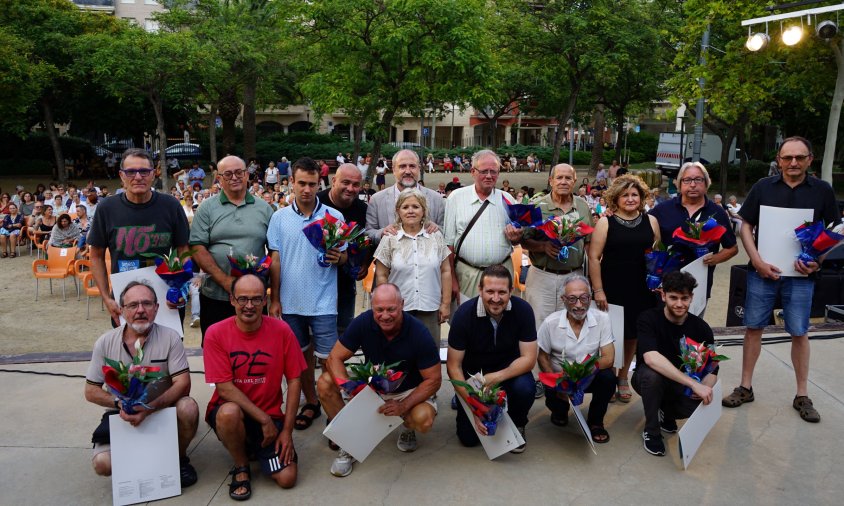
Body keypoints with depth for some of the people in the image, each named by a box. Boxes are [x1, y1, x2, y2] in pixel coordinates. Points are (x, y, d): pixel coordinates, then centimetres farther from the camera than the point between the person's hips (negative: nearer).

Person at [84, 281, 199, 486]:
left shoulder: (170, 338, -11)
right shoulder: (105, 343, -4)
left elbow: (183, 384, -17)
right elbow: (91, 391, 0)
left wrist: (150, 408, -31)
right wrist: (120, 403, -19)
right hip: (122, 416, 1)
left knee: (188, 407, -32)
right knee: (103, 463, -23)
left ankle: (179, 457, -2)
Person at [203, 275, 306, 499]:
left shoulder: (281, 330, -9)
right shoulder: (216, 333, -12)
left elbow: (294, 380, -4)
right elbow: (224, 388, -14)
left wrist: (287, 430, -9)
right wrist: (264, 419, -17)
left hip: (270, 415, 1)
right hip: (229, 411, -1)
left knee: (287, 478, -14)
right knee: (229, 411, -37)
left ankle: (258, 447, 20)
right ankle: (241, 467, -5)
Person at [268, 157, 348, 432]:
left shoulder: (334, 216, -3)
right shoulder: (279, 217, 2)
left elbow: (345, 256, 2)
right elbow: (275, 260, 4)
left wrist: (338, 257, -22)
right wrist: (274, 300, 1)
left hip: (323, 302, -2)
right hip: (290, 301, 3)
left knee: (328, 358, 2)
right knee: (301, 355, 15)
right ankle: (311, 402, 32)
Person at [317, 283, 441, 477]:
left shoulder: (419, 333, -25)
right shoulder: (363, 322, -20)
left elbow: (433, 380, -19)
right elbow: (334, 358, -15)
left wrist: (403, 406, -33)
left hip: (408, 391, -2)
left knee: (423, 419, -34)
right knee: (325, 383, -20)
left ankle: (408, 428, 7)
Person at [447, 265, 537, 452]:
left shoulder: (523, 310, -21)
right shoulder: (464, 314, -23)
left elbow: (528, 358, -18)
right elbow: (453, 365, -17)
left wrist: (497, 377, -34)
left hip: (510, 370, 1)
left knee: (524, 388, -33)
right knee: (468, 437, -9)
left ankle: (517, 425, 1)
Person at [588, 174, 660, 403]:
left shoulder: (651, 221, 6)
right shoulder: (605, 223, -3)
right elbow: (594, 257, -6)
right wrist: (598, 290, -11)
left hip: (641, 289, 3)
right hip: (611, 289, -3)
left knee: (632, 333, 10)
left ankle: (623, 377, 28)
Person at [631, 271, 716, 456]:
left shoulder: (700, 327, -8)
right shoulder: (648, 319, -20)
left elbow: (712, 369, -5)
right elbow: (651, 358, -37)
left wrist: (705, 386, -30)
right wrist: (693, 383, -42)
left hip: (681, 386, 3)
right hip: (649, 379, -3)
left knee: (703, 402, -28)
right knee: (651, 373, -37)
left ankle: (666, 412, 9)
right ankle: (651, 431, -12)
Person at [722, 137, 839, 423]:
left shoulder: (822, 191, 2)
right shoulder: (763, 187, 2)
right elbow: (746, 225, 3)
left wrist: (819, 261, -10)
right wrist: (757, 260, -8)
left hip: (800, 274, 0)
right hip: (762, 271, 0)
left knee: (799, 332, 7)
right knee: (753, 327, 6)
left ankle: (802, 396, 19)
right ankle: (745, 387, 17)